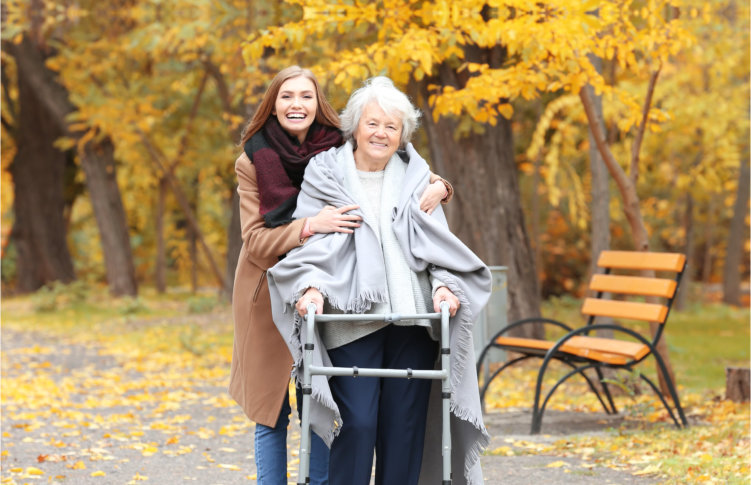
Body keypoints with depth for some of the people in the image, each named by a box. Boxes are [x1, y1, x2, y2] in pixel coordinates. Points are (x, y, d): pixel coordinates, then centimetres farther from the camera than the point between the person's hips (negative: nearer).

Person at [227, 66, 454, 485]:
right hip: (269, 298, 0)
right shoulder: (253, 163, -5)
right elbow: (255, 240, -12)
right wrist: (309, 227, -29)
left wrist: (437, 187, -20)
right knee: (270, 414, 5)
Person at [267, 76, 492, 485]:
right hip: (351, 316, -3)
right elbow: (310, 239, 1)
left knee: (406, 422, 2)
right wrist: (312, 285, -17)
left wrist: (444, 284, -8)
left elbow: (436, 239, 11)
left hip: (412, 316, 3)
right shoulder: (325, 175, 8)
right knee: (356, 421, -11)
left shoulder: (415, 177, 15)